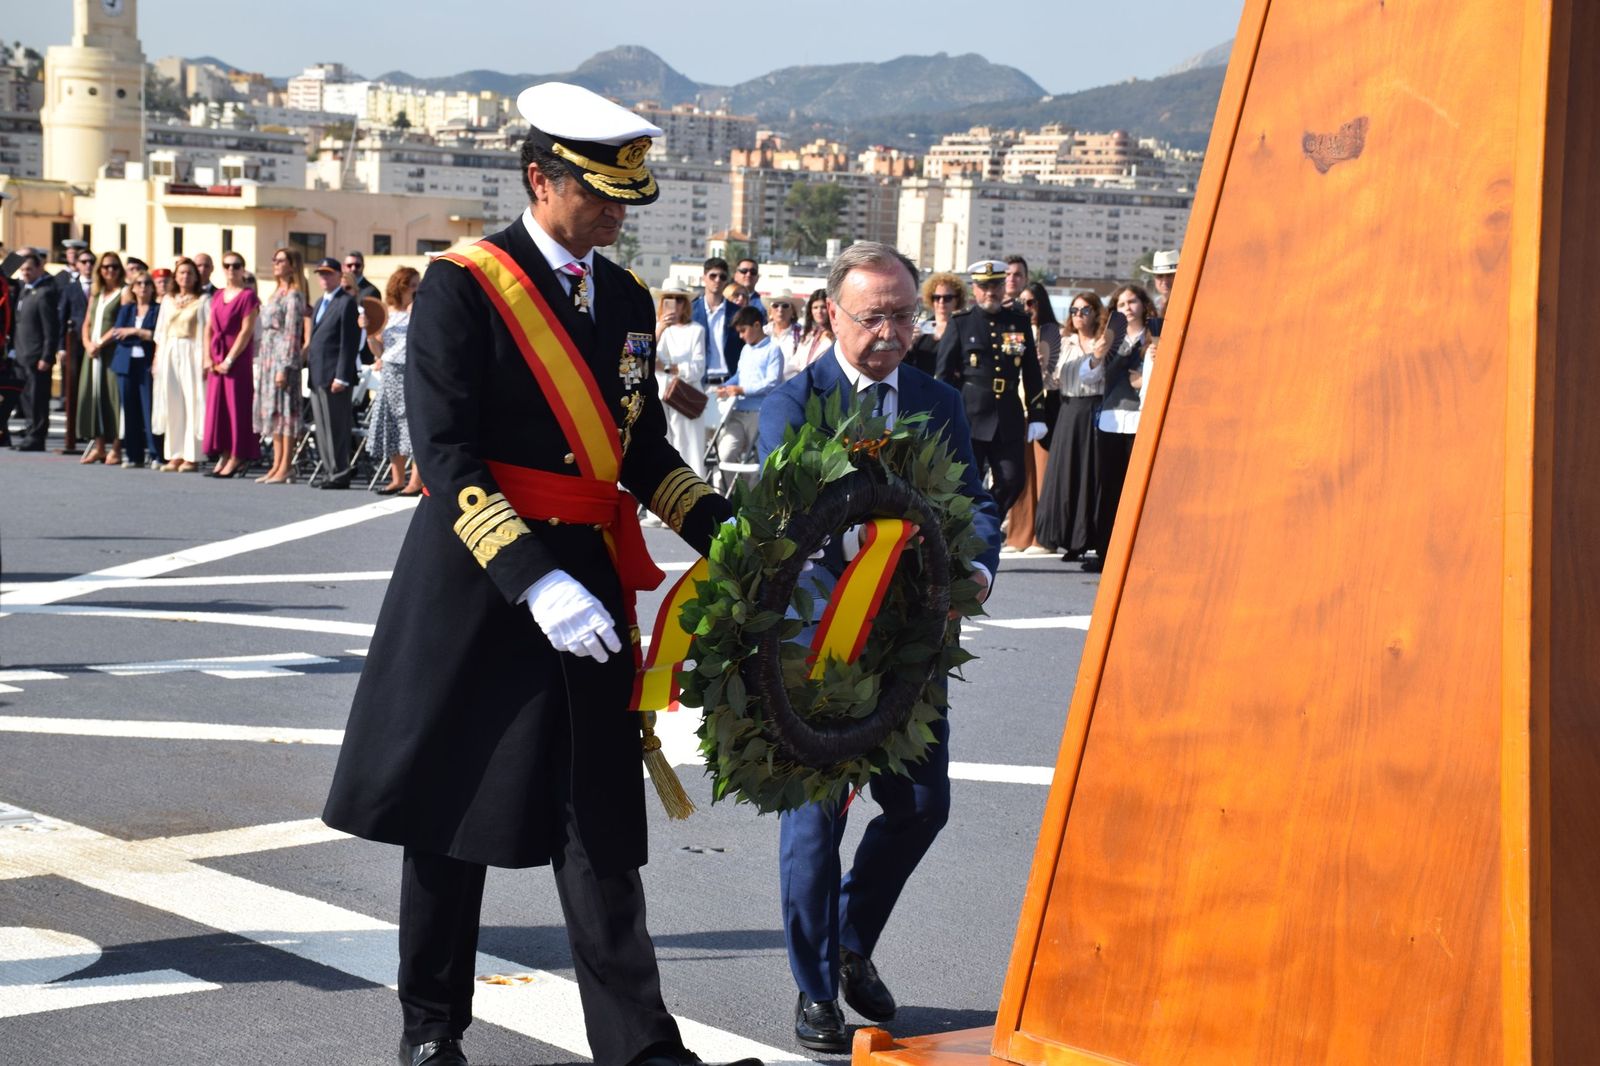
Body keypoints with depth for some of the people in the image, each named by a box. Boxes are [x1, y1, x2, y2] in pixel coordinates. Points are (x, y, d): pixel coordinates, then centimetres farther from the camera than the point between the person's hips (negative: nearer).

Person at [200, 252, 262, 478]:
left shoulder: (248, 296, -5)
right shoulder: (217, 296, 15)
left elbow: (246, 331, -11)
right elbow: (209, 329, 14)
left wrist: (229, 360, -14)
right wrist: (207, 358, 1)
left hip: (239, 358, -7)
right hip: (217, 360, 7)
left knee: (237, 406, -6)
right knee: (217, 407, 6)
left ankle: (237, 459, -4)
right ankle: (224, 457, 10)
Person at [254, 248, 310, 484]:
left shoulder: (294, 295, -10)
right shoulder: (276, 293, 17)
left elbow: (292, 334, -15)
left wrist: (285, 367, -20)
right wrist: (261, 363, 15)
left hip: (284, 358, -9)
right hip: (267, 357, 9)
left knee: (284, 410, -8)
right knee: (272, 410, 9)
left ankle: (286, 467, -6)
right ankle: (277, 465, 12)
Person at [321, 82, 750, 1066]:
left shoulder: (628, 299, 10)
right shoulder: (462, 286, -9)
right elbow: (446, 456, -16)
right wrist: (532, 580, -24)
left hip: (589, 578, 5)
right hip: (475, 579, -4)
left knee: (599, 816, 3)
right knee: (453, 806, 9)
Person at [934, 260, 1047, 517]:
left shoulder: (1019, 323, 10)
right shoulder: (960, 324, 2)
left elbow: (1032, 373, 12)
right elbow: (944, 373, 1)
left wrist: (1036, 416, 8)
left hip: (1009, 420, 3)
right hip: (969, 418, -3)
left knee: (1011, 482, 1)